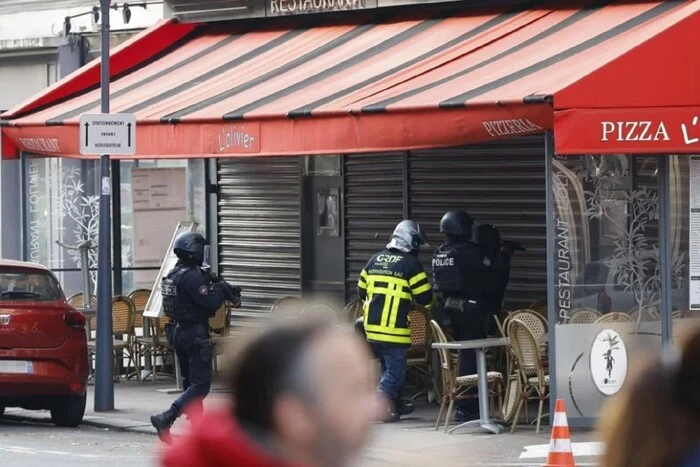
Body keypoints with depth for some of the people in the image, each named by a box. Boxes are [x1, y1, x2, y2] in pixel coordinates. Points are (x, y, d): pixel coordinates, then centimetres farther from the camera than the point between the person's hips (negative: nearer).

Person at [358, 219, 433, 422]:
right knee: (395, 369, -1)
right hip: (394, 328, -7)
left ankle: (395, 403, 33)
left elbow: (362, 291, 17)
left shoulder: (374, 260, 11)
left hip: (372, 325, 7)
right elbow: (425, 297, -6)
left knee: (389, 365, 21)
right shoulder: (410, 264, -9)